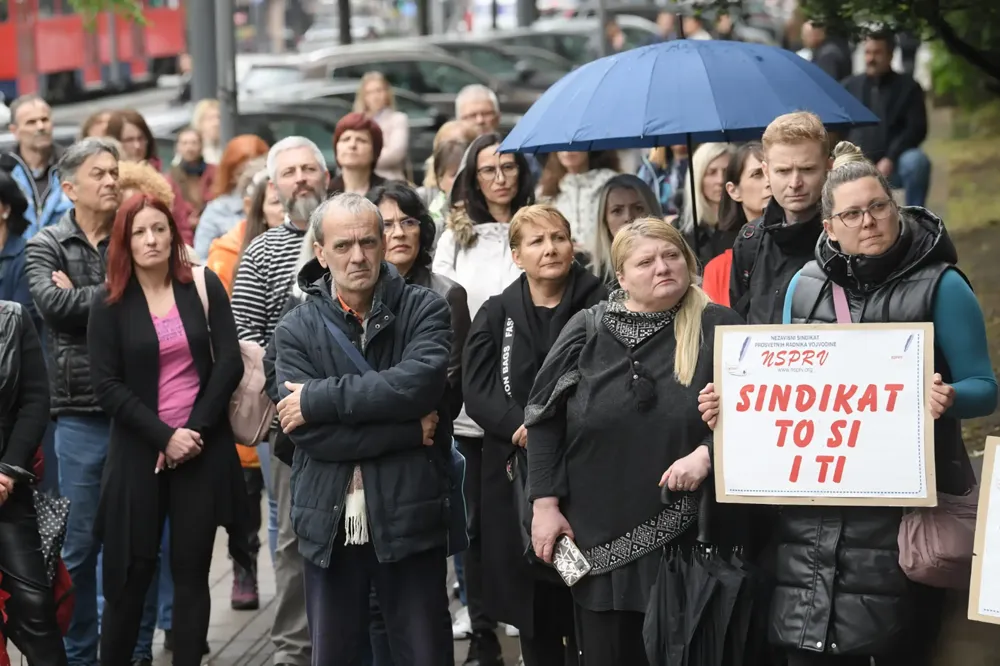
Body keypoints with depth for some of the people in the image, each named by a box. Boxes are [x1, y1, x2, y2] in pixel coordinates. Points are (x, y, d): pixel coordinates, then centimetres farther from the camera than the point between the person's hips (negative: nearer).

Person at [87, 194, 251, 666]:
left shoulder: (204, 286, 3)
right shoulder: (109, 304, 0)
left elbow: (229, 363, -1)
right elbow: (106, 385, -6)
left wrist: (196, 430, -10)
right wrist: (164, 436, -14)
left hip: (203, 448, 1)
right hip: (139, 452, -1)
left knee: (191, 570, 3)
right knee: (131, 572, -1)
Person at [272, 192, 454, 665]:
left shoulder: (424, 310, 1)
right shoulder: (296, 331, 3)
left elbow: (421, 383, -19)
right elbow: (305, 430, -10)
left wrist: (320, 398, -16)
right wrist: (409, 429, -15)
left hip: (410, 517, -1)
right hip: (329, 523, 1)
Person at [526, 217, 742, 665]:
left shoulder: (719, 328, 0)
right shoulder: (587, 331, 3)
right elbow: (545, 420, 4)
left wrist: (706, 454, -20)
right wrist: (545, 505, -3)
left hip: (686, 535, -1)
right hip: (599, 532, 1)